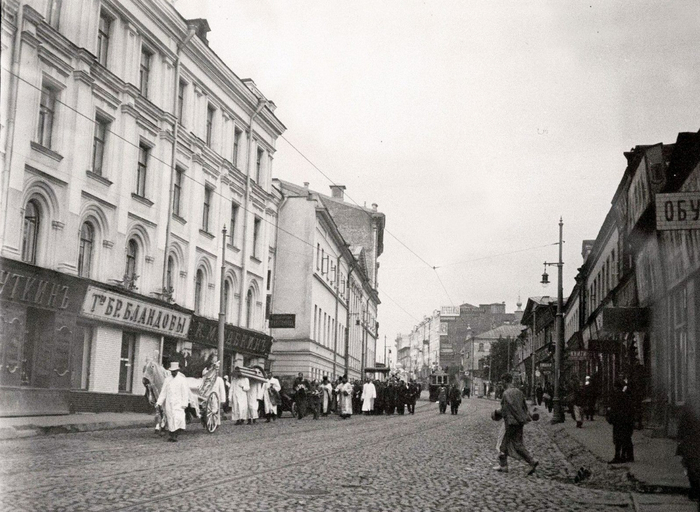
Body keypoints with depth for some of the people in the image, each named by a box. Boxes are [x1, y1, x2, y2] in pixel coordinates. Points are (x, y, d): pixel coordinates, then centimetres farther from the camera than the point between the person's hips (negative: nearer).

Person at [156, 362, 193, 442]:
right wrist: (159, 402, 2)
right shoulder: (167, 380, 11)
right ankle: (171, 435, 10)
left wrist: (184, 404, -10)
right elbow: (163, 392, 11)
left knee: (178, 418, -16)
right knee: (170, 420, 4)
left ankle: (175, 435, -14)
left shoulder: (182, 380, 1)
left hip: (178, 404, -3)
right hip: (169, 404, 3)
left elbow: (185, 393, -3)